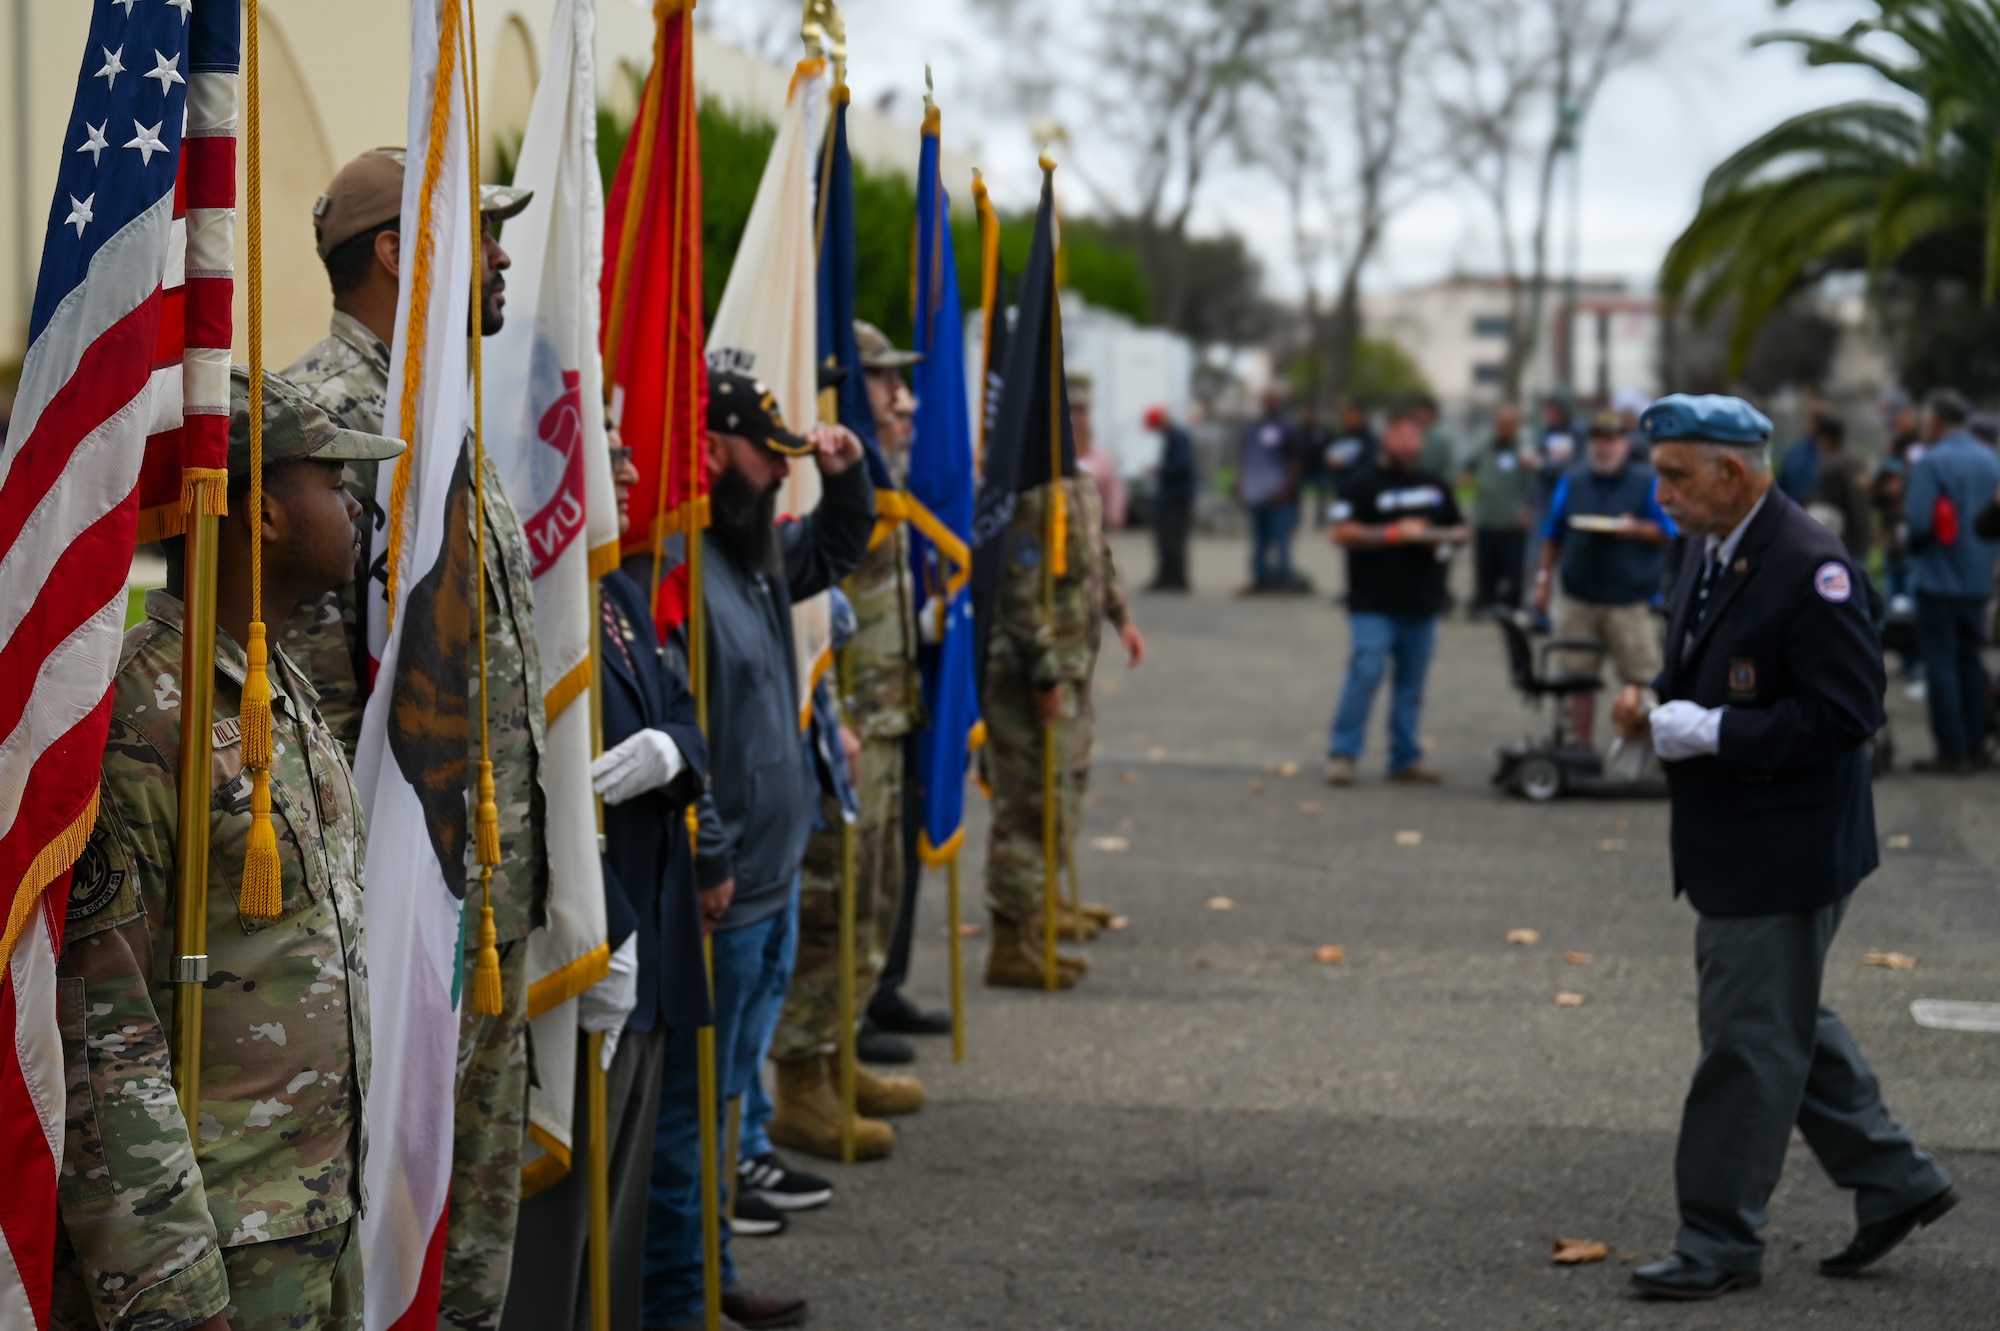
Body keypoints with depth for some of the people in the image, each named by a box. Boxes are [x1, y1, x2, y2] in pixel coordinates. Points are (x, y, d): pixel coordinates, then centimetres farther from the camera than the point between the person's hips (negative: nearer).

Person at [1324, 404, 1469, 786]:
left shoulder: (1436, 486, 17)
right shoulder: (1363, 486, -2)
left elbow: (1460, 529, 24)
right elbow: (1342, 533, -11)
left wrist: (1445, 537, 0)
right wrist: (1393, 533, -17)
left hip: (1423, 605, 6)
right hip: (1375, 606, -6)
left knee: (1412, 683, 8)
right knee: (1367, 672, -15)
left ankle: (1405, 758, 16)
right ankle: (1341, 754, -9)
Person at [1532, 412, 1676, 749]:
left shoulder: (1648, 482, 1)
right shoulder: (1572, 482, 12)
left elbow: (1669, 534, 0)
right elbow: (1553, 535, 17)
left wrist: (1636, 529, -17)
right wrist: (1543, 579, 11)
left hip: (1630, 600, -3)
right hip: (1579, 597, 3)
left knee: (1641, 679, -6)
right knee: (1579, 676, 6)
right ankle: (1582, 746, 16)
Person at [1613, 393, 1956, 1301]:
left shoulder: (1810, 569, -22)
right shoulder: (1708, 551, 8)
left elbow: (1846, 710, -25)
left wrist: (1707, 732, -25)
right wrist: (1655, 703, -1)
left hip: (1785, 851, -10)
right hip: (1730, 844, 10)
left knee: (1749, 1041, 0)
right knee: (1788, 1026, 19)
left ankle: (1721, 1241, 11)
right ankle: (1894, 1182, 32)